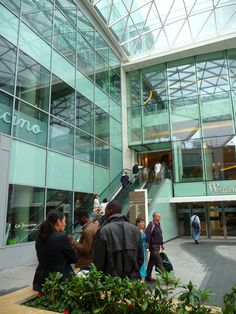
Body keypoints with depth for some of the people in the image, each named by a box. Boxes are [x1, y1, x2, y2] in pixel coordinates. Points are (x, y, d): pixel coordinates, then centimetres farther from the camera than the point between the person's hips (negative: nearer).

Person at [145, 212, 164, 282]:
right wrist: (147, 243, -28)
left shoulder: (158, 224, 14)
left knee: (152, 262, 15)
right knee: (159, 262, -5)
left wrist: (161, 244, 23)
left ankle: (148, 277, 24)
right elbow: (147, 234, -25)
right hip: (153, 246, -10)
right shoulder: (151, 224, -16)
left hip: (157, 246, 10)